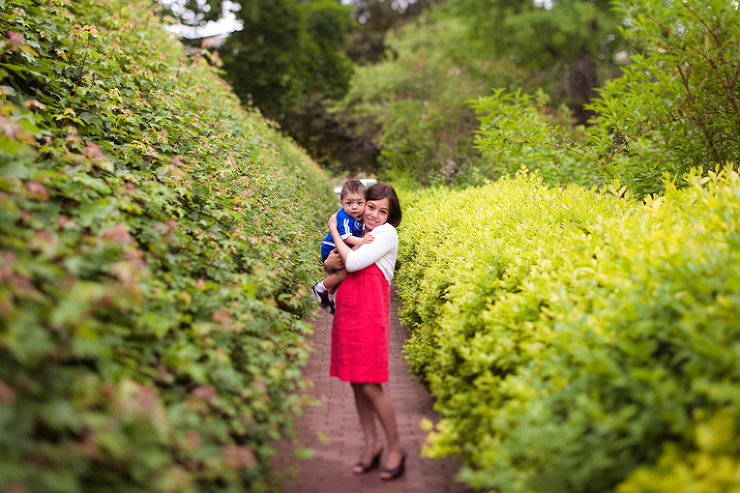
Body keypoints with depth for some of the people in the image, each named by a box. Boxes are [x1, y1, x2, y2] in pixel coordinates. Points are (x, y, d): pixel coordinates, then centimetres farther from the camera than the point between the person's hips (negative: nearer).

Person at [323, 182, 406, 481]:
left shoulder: (387, 234, -4)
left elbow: (353, 263, -14)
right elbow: (333, 263, 22)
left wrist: (334, 231, -2)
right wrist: (329, 262, -2)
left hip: (369, 314, -7)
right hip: (346, 312, 7)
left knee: (370, 386, -7)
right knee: (356, 383, 9)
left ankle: (395, 447, 9)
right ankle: (371, 445, 21)